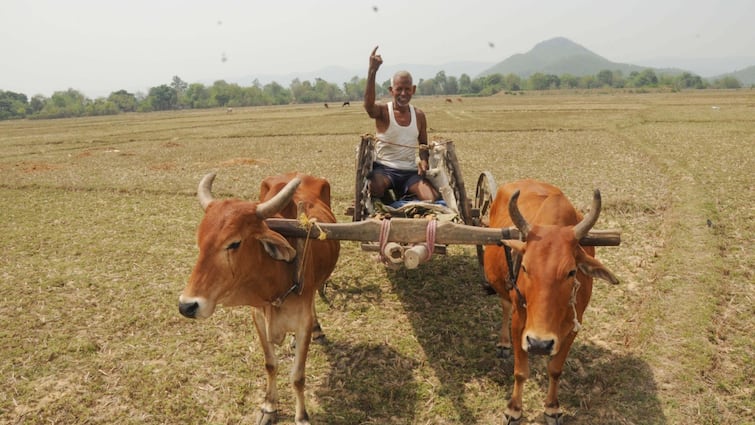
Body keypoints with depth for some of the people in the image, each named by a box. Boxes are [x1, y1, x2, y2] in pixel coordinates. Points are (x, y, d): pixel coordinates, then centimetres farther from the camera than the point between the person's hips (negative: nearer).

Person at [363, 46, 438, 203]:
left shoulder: (419, 115, 9)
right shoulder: (383, 111, -5)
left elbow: (423, 145, 19)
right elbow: (368, 105, -29)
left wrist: (424, 161, -5)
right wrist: (372, 71, -40)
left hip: (410, 171, 4)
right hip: (383, 169, -4)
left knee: (434, 199, -19)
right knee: (375, 188, -38)